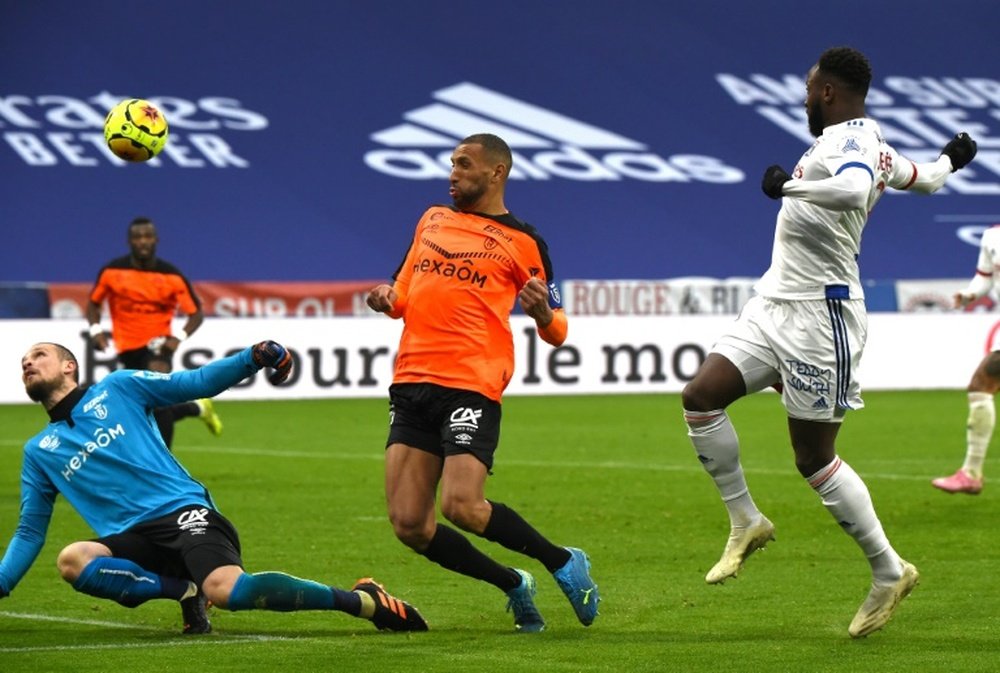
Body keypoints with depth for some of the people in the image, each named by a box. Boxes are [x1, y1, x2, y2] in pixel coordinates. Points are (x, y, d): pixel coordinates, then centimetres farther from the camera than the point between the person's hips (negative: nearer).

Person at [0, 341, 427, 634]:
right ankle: (186, 590, -15)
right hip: (133, 540, 3)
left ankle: (363, 601, -21)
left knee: (225, 589, -32)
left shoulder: (116, 389, 13)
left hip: (184, 511, -3)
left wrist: (253, 359, -6)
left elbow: (196, 383, 11)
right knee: (72, 560, -29)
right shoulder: (39, 452, 20)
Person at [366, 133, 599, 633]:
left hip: (471, 386, -6)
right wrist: (388, 299, 5)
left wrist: (543, 313, -18)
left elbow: (556, 332, 5)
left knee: (463, 507, -22)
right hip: (412, 384, 6)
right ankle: (513, 586, 15)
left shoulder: (521, 242, 4)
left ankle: (564, 563, 1)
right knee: (409, 525, -3)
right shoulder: (433, 219, 19)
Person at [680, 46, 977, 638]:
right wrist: (951, 160, 53)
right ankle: (746, 522, 9)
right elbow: (922, 178, 33)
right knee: (700, 396, -4)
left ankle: (890, 572, 11)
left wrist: (788, 186, -30)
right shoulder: (869, 143, 14)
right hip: (774, 304, 10)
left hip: (820, 313, -10)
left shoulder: (851, 140, -16)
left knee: (814, 458, -3)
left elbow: (854, 189, -40)